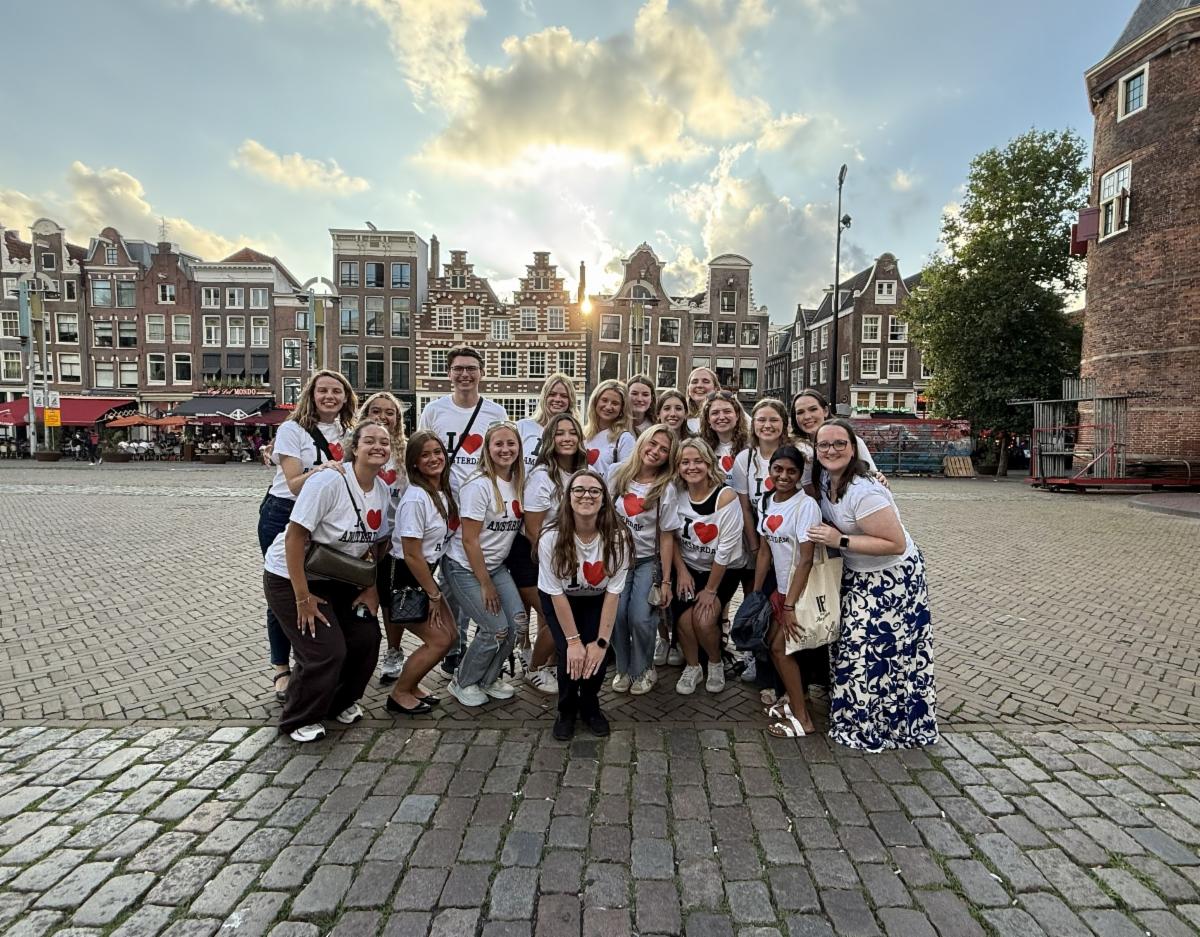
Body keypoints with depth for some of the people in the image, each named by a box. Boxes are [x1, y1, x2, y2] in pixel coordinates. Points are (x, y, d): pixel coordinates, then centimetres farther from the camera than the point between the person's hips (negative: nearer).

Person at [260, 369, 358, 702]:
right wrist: (318, 471, -34)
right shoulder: (292, 430, -9)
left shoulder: (346, 432, 5)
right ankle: (282, 671, 18)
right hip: (284, 516, -4)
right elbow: (294, 484, -16)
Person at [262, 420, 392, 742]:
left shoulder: (384, 491, -5)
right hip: (290, 577, -6)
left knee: (367, 638, 0)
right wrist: (303, 597, -21)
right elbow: (295, 537, -24)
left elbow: (379, 544, 7)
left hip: (337, 580, 7)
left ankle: (342, 701, 28)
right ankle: (299, 721, 17)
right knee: (327, 652, -11)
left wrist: (373, 589, 0)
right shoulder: (329, 482, -25)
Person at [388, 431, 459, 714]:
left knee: (451, 635, 9)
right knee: (439, 640, -4)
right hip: (403, 579, -8)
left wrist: (433, 589, 9)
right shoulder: (415, 498, -23)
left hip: (425, 574, 8)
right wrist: (433, 594, -13)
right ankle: (400, 693, 16)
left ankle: (410, 685, 27)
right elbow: (411, 554, -22)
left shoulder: (443, 492, 2)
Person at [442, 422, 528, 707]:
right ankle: (463, 683, 17)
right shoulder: (479, 485, -19)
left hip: (496, 565, 6)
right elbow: (469, 540, -18)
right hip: (465, 568, -6)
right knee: (497, 629, -10)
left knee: (518, 621, -5)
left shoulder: (518, 483, 1)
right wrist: (486, 584, -14)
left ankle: (488, 679, 20)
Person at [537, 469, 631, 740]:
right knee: (570, 654, -18)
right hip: (559, 600, -1)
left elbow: (613, 591, -19)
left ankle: (590, 706, 16)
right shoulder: (552, 537, -29)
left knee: (598, 653, -16)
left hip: (596, 600, 1)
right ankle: (567, 710, 13)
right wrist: (573, 640, -19)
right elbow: (556, 593, -21)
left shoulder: (616, 537, -26)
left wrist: (602, 642, -21)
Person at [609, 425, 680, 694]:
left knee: (640, 617, -15)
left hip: (648, 561, -1)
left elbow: (667, 537, -5)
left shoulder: (667, 489, -6)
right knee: (616, 614, -14)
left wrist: (666, 581, -7)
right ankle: (623, 668, 14)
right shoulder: (618, 475, -1)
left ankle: (644, 669, 16)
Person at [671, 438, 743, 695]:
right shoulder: (677, 494, -8)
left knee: (704, 621, -18)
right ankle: (692, 666, 15)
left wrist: (711, 590, -14)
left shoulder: (726, 496, -20)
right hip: (688, 567, 3)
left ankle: (716, 663, 15)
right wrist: (681, 571, -9)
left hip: (722, 571, -3)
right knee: (684, 619, -15)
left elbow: (726, 550, -18)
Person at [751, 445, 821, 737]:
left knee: (781, 647, -2)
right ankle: (792, 697, 34)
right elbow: (765, 551, 5)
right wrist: (756, 594, 6)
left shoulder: (806, 505, -20)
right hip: (781, 586, 7)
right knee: (771, 642, 11)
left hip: (803, 589, -7)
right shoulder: (766, 500, 1)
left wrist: (791, 604, -22)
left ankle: (801, 718, 14)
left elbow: (806, 559, -22)